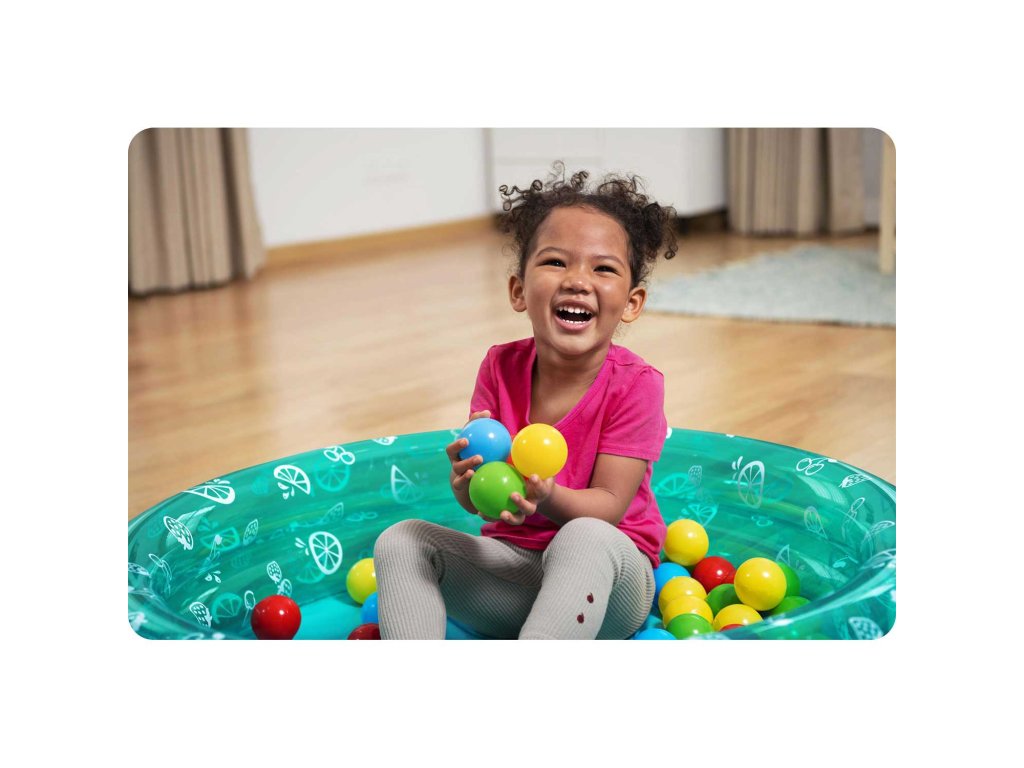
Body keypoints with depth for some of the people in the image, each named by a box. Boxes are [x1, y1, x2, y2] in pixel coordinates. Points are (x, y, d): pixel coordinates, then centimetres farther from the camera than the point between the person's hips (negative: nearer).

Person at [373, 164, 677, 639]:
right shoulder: (501, 367, -3)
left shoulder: (635, 385, -14)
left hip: (608, 582, -4)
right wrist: (468, 479, -31)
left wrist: (546, 497, -39)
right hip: (511, 567, 4)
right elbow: (475, 503, -5)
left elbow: (608, 507, -17)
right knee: (401, 541, -15)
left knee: (585, 541, -38)